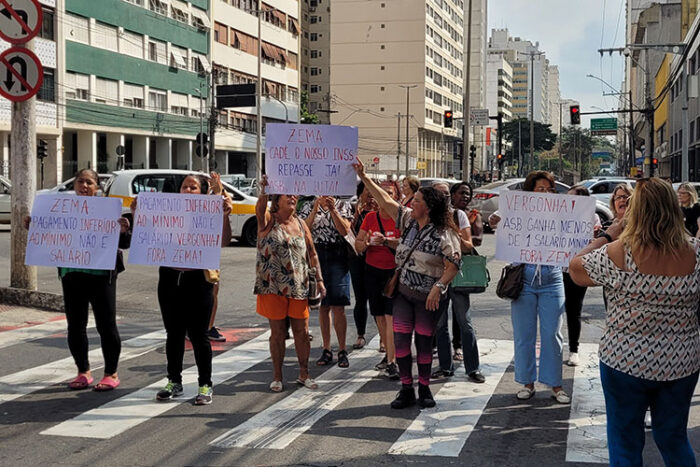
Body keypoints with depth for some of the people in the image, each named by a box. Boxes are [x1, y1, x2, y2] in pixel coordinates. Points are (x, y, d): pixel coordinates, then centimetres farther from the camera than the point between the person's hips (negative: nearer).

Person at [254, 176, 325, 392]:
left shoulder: (301, 224, 10)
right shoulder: (268, 220, -2)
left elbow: (312, 253, 14)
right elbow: (260, 208, -26)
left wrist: (319, 279, 8)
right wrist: (264, 192, -46)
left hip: (298, 287, 3)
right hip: (273, 287, -3)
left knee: (302, 332, 7)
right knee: (277, 333, 5)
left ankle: (304, 374, 20)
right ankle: (277, 376, 17)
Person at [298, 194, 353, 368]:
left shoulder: (343, 205, 5)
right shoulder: (308, 207, 9)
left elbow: (344, 231, -8)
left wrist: (332, 210, -15)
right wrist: (315, 210, -13)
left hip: (338, 257, -2)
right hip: (316, 256, 2)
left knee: (338, 307, -5)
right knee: (323, 306, 7)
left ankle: (342, 351, 3)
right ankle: (326, 350, 15)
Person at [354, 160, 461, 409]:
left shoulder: (443, 234, -13)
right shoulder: (408, 220, 4)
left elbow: (453, 266, -13)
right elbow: (385, 200, 8)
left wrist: (437, 287, -24)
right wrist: (364, 177, 6)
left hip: (427, 297, -5)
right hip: (403, 292, 5)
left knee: (424, 342, 4)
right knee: (401, 340, 1)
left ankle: (424, 389, 19)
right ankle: (406, 390, 11)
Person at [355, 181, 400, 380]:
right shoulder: (370, 218, 7)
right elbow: (358, 245, 6)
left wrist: (386, 241, -28)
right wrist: (367, 243, -15)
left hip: (394, 272, -4)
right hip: (373, 272, 5)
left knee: (390, 316, -12)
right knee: (379, 316, 9)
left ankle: (392, 362, -10)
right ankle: (389, 353, 25)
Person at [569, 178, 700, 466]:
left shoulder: (618, 253, -19)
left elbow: (576, 269, -3)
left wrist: (608, 236, 7)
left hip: (626, 363, -3)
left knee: (625, 443, 13)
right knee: (675, 440, 21)